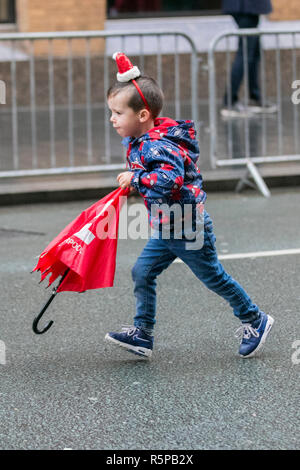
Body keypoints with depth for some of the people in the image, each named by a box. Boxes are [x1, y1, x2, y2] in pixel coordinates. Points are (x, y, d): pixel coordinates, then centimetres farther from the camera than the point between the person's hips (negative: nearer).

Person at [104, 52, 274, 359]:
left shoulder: (159, 146, -27)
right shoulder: (138, 141, 3)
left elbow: (170, 179, -41)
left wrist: (136, 179, -35)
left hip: (188, 228, -9)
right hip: (165, 229, 9)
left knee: (214, 278, 6)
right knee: (142, 272, 4)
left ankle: (254, 320, 23)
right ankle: (142, 334, 10)